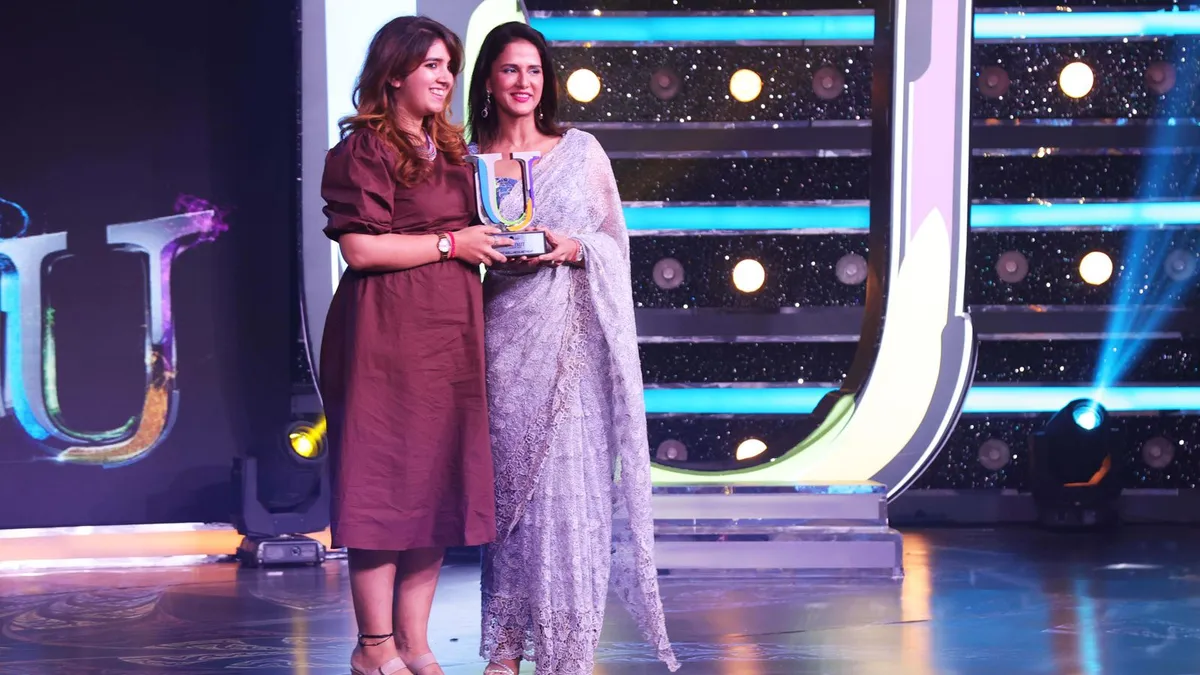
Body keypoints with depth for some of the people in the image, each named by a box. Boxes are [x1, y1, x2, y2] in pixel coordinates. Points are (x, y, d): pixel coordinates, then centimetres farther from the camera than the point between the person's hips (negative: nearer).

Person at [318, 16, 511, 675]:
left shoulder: (450, 150, 19)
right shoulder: (363, 148, -6)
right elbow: (360, 248, -16)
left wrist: (498, 243, 11)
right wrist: (451, 244, -10)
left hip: (449, 335, 8)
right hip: (387, 331, -8)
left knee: (438, 483, 6)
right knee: (385, 482, -5)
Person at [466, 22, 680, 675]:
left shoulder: (581, 151, 6)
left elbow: (615, 241, 6)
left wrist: (574, 248, -11)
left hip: (570, 339, -1)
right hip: (501, 338, 1)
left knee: (569, 480, -5)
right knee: (505, 484, 1)